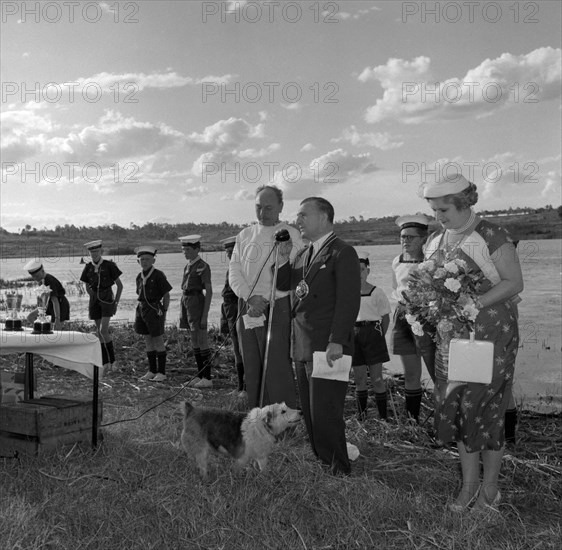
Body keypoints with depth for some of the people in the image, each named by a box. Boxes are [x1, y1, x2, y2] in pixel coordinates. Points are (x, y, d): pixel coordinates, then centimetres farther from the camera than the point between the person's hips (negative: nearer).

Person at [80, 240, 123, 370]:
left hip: (107, 299, -4)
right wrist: (95, 299, 11)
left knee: (103, 331, -16)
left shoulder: (109, 266, -7)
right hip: (94, 300, 4)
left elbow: (120, 285, -2)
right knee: (99, 332, 4)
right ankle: (106, 363, 10)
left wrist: (116, 303, -4)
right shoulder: (88, 268, 5)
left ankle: (112, 360, -2)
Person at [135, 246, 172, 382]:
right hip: (142, 309, 7)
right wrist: (140, 311, 11)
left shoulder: (158, 275, -10)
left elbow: (167, 295, -7)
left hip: (154, 310, -7)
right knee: (148, 341, 10)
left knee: (158, 341, -1)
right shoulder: (139, 277, 10)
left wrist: (164, 312, -10)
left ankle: (161, 372, 5)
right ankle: (152, 371, 18)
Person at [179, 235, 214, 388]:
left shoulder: (203, 266, -11)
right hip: (187, 305, 8)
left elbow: (209, 291, -14)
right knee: (194, 343, 11)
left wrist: (205, 315, -18)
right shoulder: (188, 267, 14)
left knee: (202, 343, -4)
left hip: (197, 304, -8)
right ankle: (200, 375, 18)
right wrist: (183, 313, 17)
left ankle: (207, 378, 1)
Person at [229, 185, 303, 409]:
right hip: (246, 310, 5)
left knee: (277, 369, -8)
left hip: (276, 308, -5)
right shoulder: (244, 235, 14)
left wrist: (263, 302, -14)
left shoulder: (290, 234, -1)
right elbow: (234, 272, 7)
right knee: (252, 370, 9)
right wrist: (250, 297, -10)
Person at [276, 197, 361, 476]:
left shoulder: (342, 253, -8)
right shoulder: (304, 254, 18)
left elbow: (348, 301, -14)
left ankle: (338, 471, 8)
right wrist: (283, 260, 2)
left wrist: (337, 342, -21)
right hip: (303, 347, 8)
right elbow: (282, 284, 20)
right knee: (310, 413, 12)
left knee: (325, 414, -5)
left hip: (328, 347, -8)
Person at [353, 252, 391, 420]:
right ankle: (361, 414, 19)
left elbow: (386, 318, 4)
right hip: (354, 335, 2)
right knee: (359, 378, 8)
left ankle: (383, 416, 8)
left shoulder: (376, 292, -2)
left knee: (377, 377, -1)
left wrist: (379, 336, 0)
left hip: (372, 333, -2)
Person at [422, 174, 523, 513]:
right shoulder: (435, 242, 10)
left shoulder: (492, 237, -10)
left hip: (490, 336, -6)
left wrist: (472, 303, -23)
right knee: (454, 408, 7)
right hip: (451, 337, 6)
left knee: (484, 408, -2)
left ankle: (490, 490, 15)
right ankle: (469, 484, 21)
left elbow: (514, 283, -12)